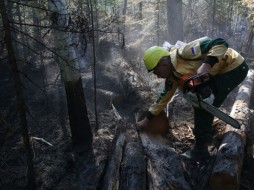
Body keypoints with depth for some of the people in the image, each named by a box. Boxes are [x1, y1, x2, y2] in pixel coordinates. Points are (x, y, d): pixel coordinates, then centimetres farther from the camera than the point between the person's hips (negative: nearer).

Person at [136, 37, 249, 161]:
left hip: (234, 67, -9)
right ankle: (205, 136, 29)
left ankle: (200, 150, 0)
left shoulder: (184, 53, -27)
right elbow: (165, 96, 11)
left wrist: (207, 65, -43)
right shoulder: (173, 76, 0)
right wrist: (147, 119, 16)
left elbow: (221, 43, -29)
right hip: (219, 72, 9)